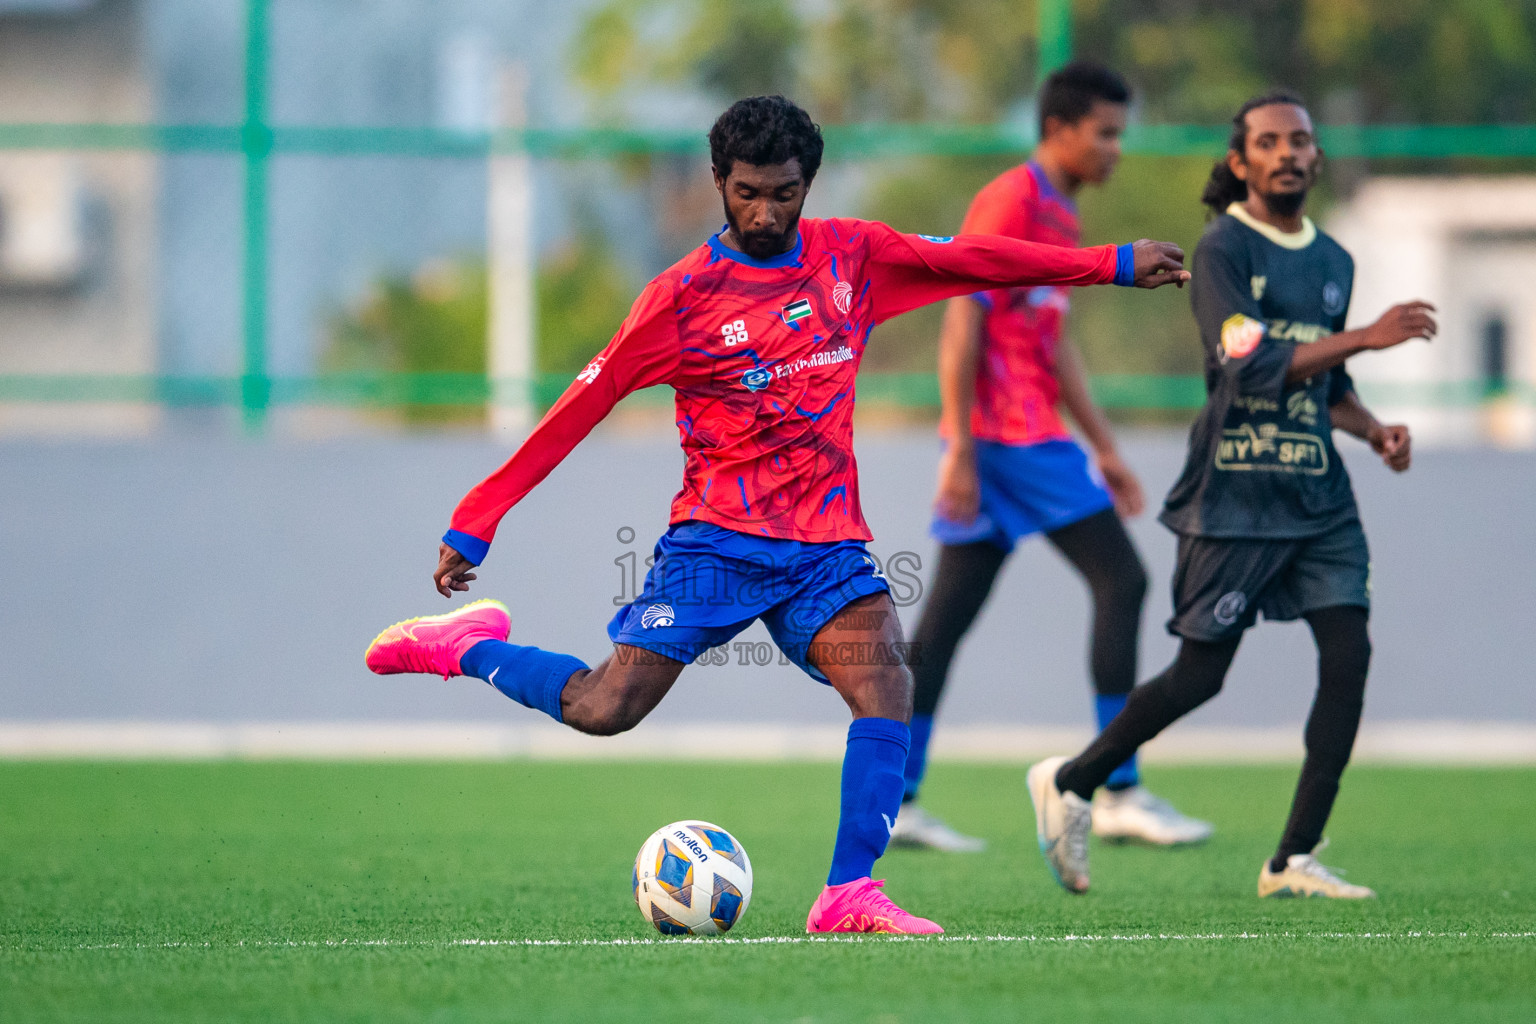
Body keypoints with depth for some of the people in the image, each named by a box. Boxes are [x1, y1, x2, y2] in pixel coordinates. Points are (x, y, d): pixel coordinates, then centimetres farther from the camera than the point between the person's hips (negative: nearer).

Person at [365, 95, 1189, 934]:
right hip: (716, 541, -3)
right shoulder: (682, 295, -5)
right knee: (604, 711, -13)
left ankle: (848, 897, -23)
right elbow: (579, 408, -5)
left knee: (886, 686, -23)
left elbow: (974, 260, 16)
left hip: (827, 545, 3)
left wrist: (1114, 264, 16)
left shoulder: (852, 257, 7)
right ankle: (465, 647, 14)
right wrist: (476, 523, -6)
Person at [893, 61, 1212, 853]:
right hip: (1013, 433, -10)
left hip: (1022, 433, 10)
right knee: (1121, 581, -7)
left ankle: (895, 803, 6)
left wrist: (1105, 448, 25)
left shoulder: (1059, 215, 20)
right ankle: (1118, 794, -7)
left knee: (948, 615, 6)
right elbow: (962, 321, -16)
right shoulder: (1011, 202, -10)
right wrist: (960, 449, -20)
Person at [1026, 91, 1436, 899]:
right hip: (1234, 491, -6)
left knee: (1348, 651, -9)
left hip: (1318, 492, 6)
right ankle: (1069, 783, 21)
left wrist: (1374, 430, 6)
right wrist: (1365, 338, -25)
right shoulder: (1222, 250, -8)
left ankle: (1294, 860, -4)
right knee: (1200, 674, -2)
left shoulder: (1334, 262, 14)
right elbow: (1250, 363, -21)